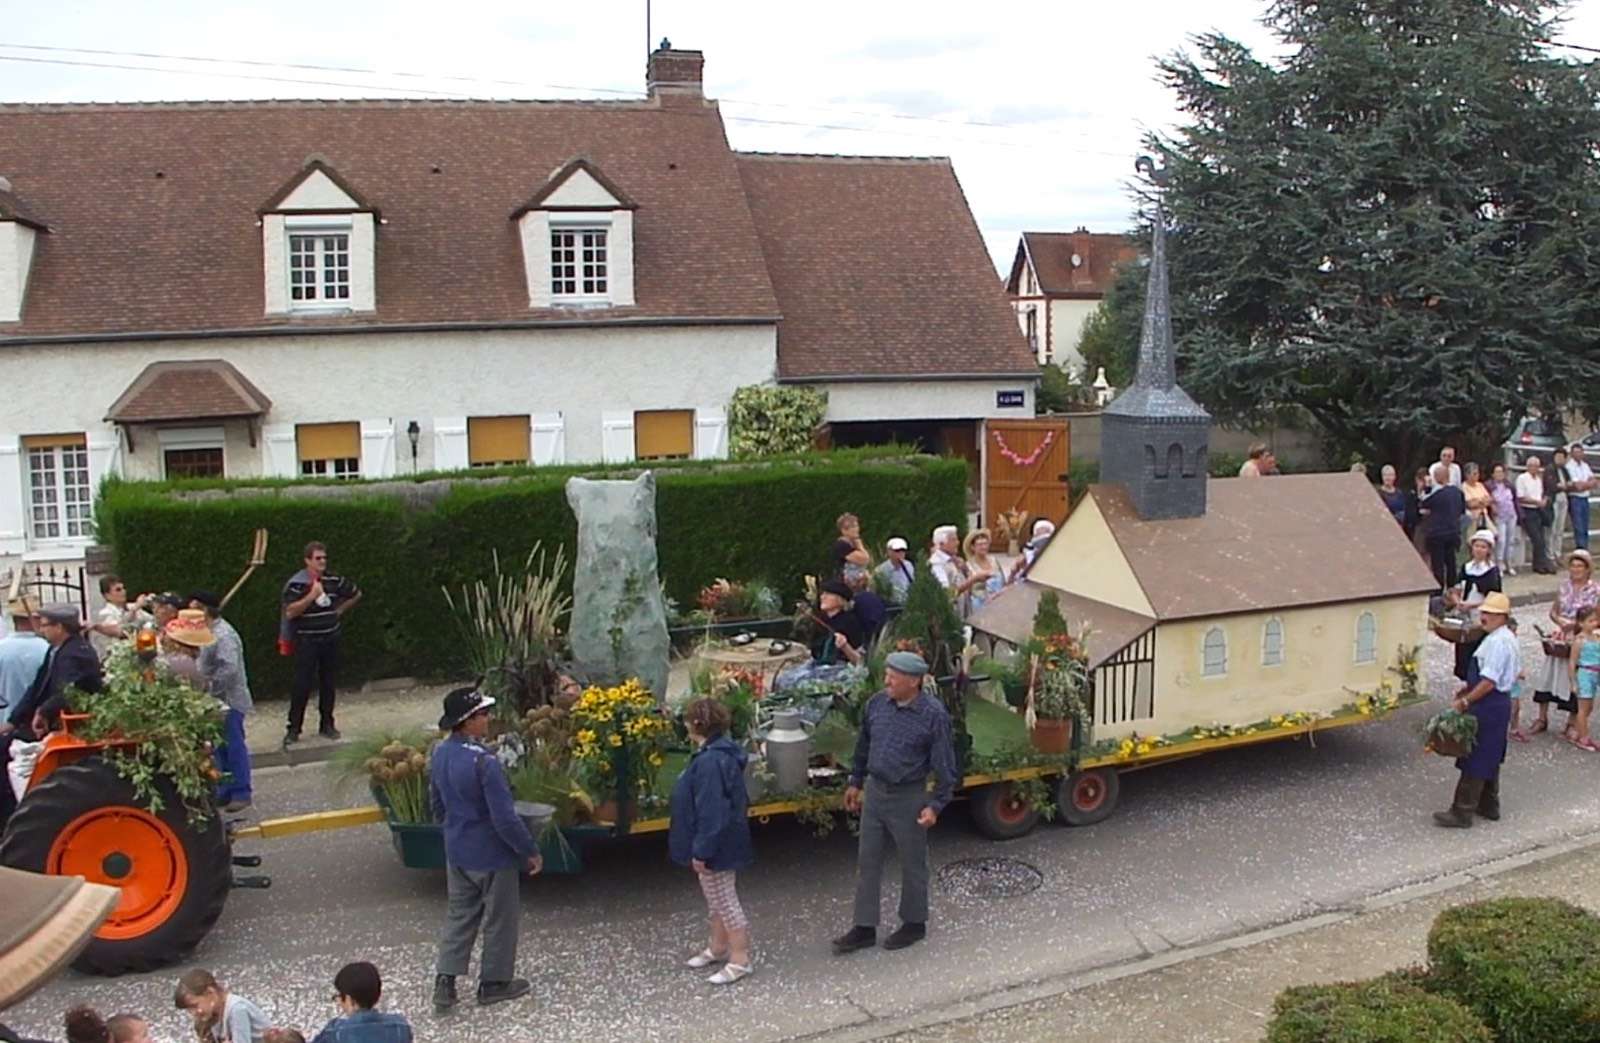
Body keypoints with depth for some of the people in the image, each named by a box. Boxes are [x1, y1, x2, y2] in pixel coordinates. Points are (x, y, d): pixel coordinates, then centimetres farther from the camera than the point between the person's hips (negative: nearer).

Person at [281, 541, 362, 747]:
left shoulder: (334, 581, 3)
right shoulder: (296, 584, -10)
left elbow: (356, 595, 19)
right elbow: (290, 612, -20)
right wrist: (312, 595, -24)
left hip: (330, 639, 4)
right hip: (306, 640, -4)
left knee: (329, 683, 9)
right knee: (302, 685, -5)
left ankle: (326, 724, 21)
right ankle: (293, 728, 3)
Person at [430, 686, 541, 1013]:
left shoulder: (440, 754, -3)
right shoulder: (484, 762, -28)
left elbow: (437, 805, 11)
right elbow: (504, 818, -25)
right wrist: (531, 851, -13)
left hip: (457, 853, 7)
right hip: (492, 854, -7)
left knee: (459, 914, 20)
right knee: (500, 918, 12)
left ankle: (445, 981, 17)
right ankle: (494, 982, 25)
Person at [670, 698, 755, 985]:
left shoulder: (711, 762, -28)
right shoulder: (721, 754, 6)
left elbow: (711, 811, -28)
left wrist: (701, 851, -23)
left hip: (717, 845, -11)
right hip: (723, 842, 11)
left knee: (724, 900, 1)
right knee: (717, 898, 23)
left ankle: (740, 960, 11)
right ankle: (717, 947, 37)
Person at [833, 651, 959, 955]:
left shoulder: (933, 714, -18)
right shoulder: (876, 704, -2)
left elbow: (944, 765, -12)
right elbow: (863, 746, 12)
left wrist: (936, 804, -14)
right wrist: (855, 782, 16)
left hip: (909, 798, -5)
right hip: (875, 792, 5)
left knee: (913, 864, 11)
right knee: (867, 862, 11)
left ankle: (914, 924, 30)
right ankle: (864, 928, 22)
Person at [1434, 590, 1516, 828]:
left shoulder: (1497, 642, -22)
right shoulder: (1507, 638, 12)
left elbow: (1489, 682, -25)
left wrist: (1465, 701, -17)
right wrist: (1468, 687, 13)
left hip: (1489, 707, -11)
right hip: (1498, 704, 11)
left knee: (1475, 759, -5)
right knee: (1489, 759, 20)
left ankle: (1462, 813, -1)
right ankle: (1489, 806, 31)